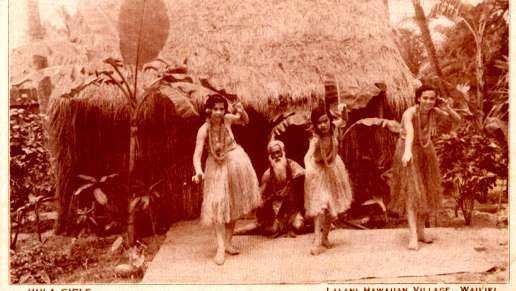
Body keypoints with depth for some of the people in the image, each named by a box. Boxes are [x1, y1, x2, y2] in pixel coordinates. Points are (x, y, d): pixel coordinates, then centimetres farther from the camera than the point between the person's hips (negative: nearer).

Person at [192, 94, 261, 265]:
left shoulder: (228, 119, -12)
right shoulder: (203, 130, -21)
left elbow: (245, 121, 8)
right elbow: (197, 154, -27)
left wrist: (241, 111, -14)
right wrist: (198, 171, -46)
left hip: (236, 162, 3)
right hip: (217, 167, -3)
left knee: (234, 204, 10)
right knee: (218, 205, -9)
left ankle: (228, 242, 22)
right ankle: (220, 248, -6)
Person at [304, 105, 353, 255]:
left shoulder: (333, 128, -17)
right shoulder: (316, 139, -32)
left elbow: (343, 122, 4)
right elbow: (308, 155, -46)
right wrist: (308, 168, -64)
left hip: (333, 169, 6)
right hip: (319, 171, -6)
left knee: (333, 205, 13)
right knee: (320, 204, -13)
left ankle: (325, 237, 28)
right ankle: (317, 242, -11)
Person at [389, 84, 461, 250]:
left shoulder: (434, 112, -6)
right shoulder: (410, 112, -24)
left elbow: (458, 120, 1)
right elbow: (409, 131, -43)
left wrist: (447, 108, -18)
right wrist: (408, 151, -60)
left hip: (426, 151, 6)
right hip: (410, 152, -6)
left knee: (426, 193, 11)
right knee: (411, 193, -12)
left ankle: (421, 231, 24)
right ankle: (413, 237, -15)